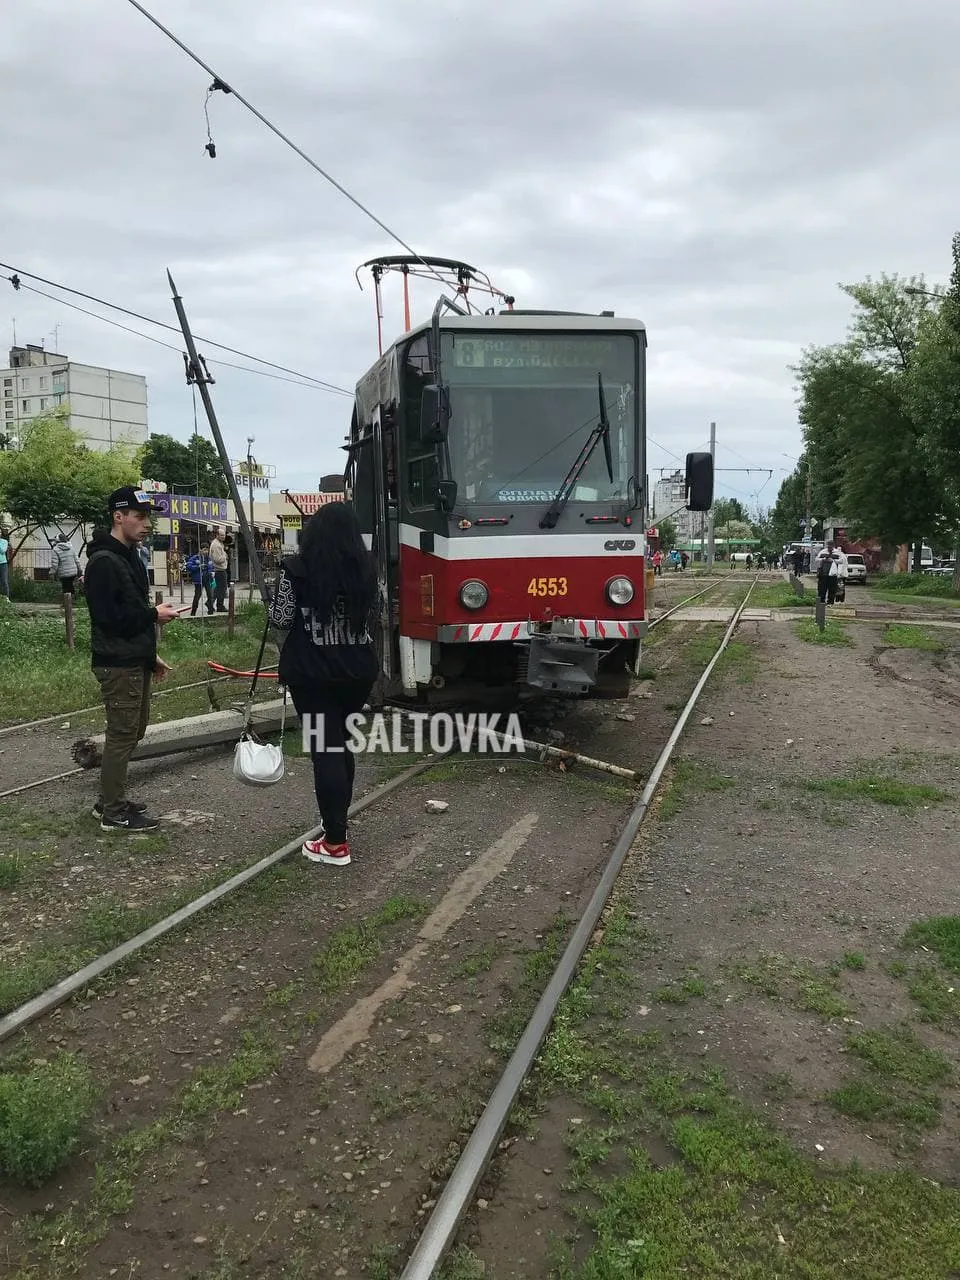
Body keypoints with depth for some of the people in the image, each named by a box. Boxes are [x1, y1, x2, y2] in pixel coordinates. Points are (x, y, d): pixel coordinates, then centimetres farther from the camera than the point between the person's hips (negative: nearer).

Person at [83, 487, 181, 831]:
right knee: (122, 735, -3)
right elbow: (107, 616, -24)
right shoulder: (104, 561, -16)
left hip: (136, 662, 10)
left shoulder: (130, 557, 15)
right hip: (118, 665, -10)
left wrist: (151, 655, 20)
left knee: (134, 729, 16)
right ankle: (114, 813, 8)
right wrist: (154, 614, -14)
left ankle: (110, 801, 28)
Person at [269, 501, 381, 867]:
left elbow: (280, 619, -4)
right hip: (359, 670, 5)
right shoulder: (367, 568, 2)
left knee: (326, 751, -2)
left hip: (313, 673, -4)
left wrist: (282, 591, 13)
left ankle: (335, 843, 0)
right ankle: (338, 820, 35)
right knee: (343, 746, 20)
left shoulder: (296, 569, -10)